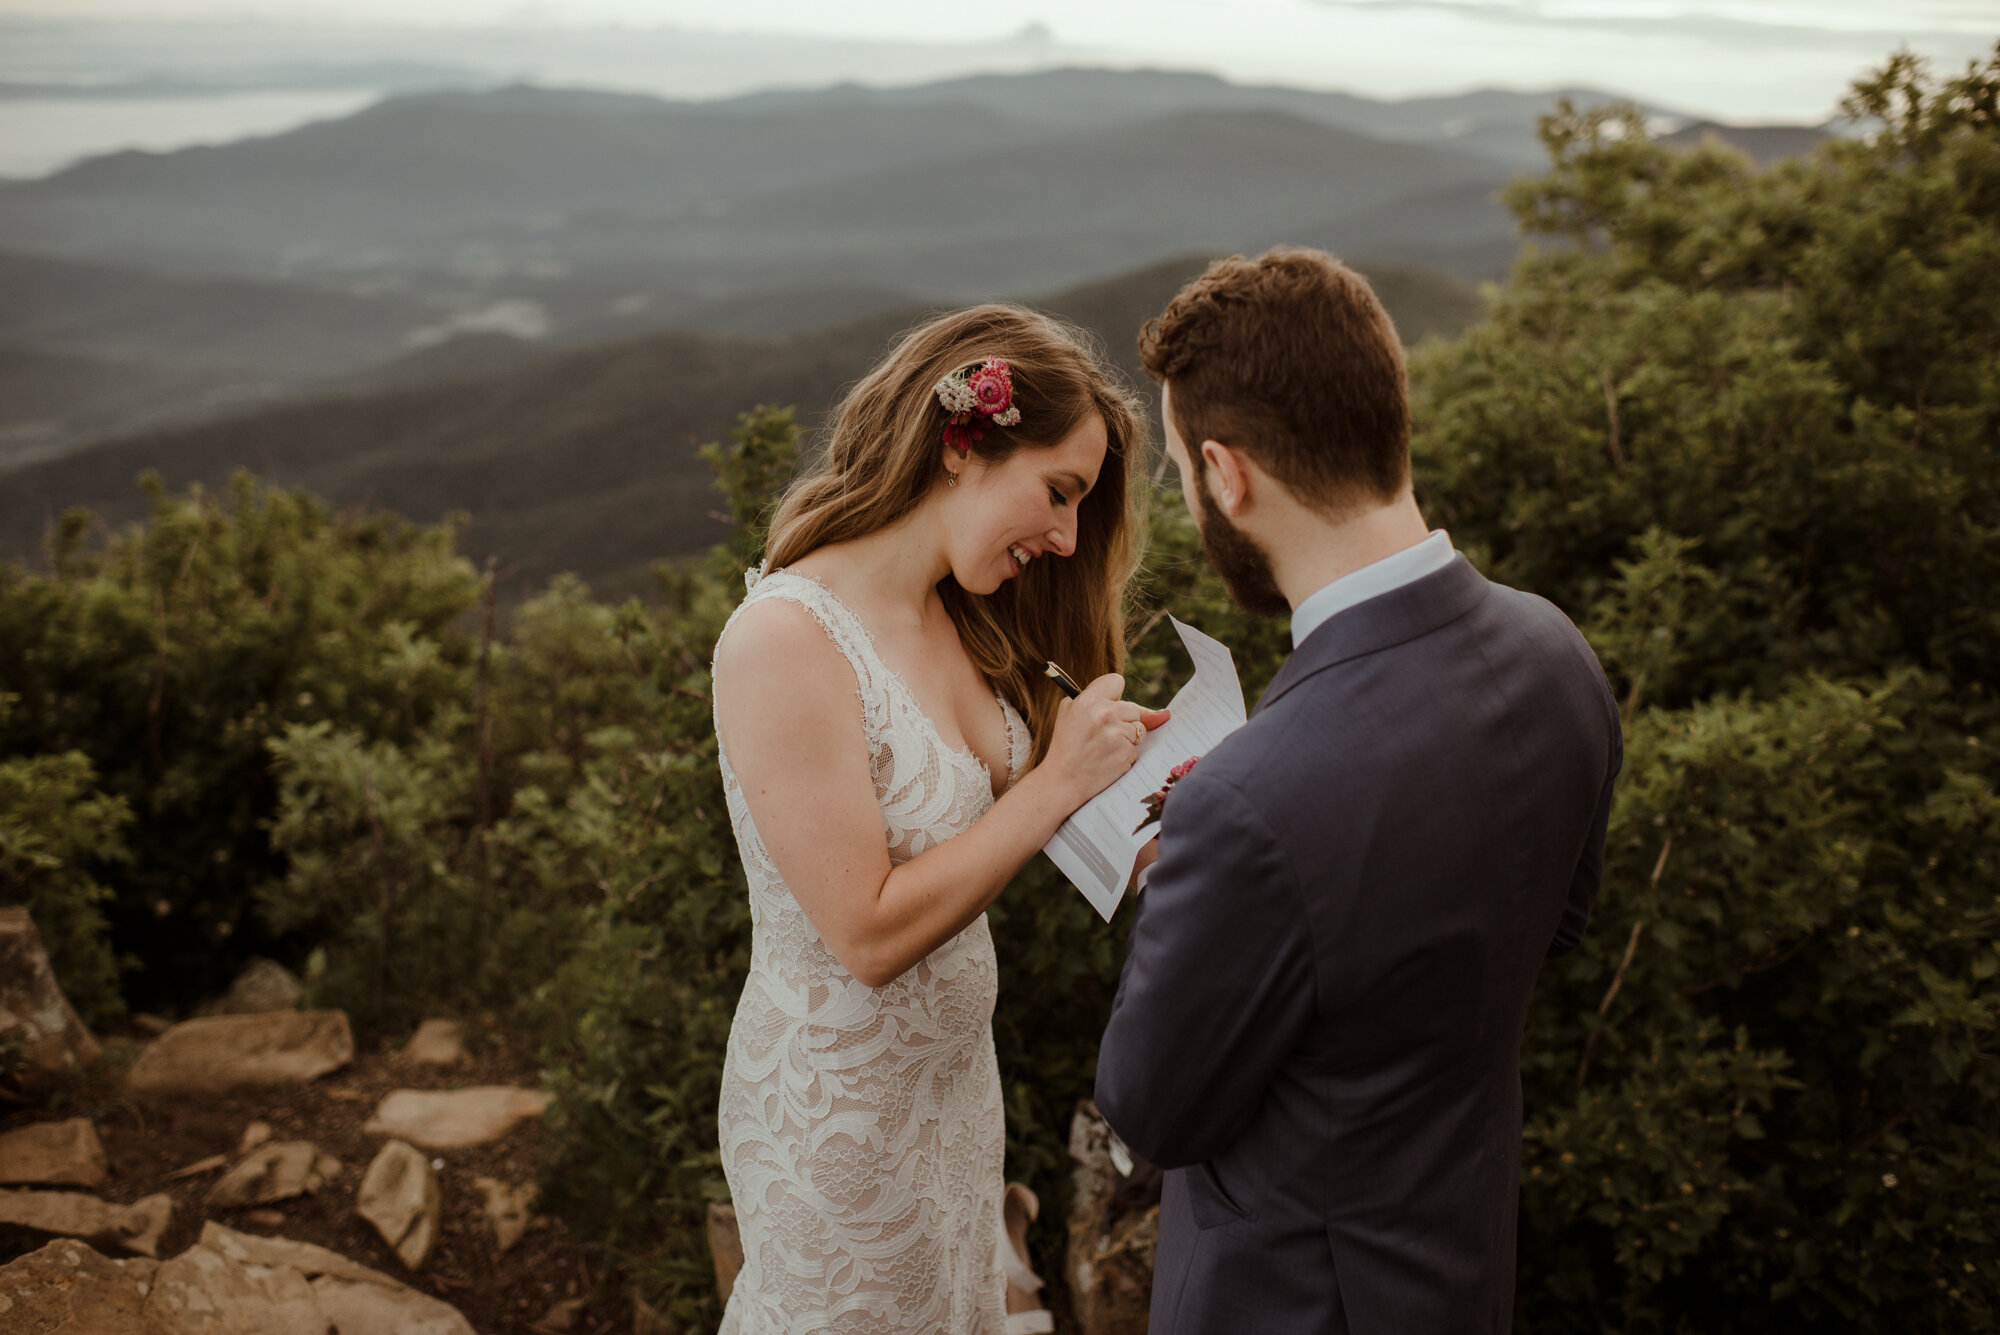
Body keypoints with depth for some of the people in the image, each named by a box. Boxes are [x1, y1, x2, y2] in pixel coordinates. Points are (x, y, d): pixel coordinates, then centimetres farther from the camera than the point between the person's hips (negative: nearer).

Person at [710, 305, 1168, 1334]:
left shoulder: (956, 620, 0)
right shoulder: (784, 640, -25)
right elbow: (870, 932, -26)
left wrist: (1116, 772, -11)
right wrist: (1059, 784, -23)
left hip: (953, 1079, 7)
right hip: (837, 1116, -7)